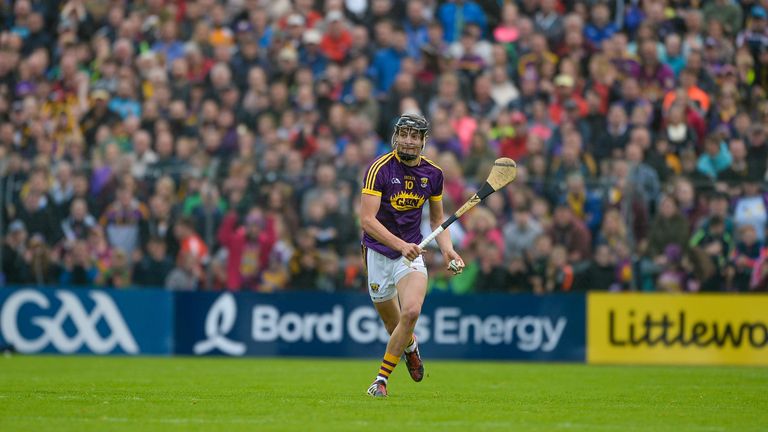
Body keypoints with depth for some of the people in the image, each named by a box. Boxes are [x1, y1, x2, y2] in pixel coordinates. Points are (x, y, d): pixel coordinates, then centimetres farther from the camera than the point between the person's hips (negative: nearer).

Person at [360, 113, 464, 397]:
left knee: (411, 312, -23)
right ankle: (410, 348, 47)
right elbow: (367, 219, -21)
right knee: (393, 324, 8)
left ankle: (381, 379, -9)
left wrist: (447, 249, 0)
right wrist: (400, 245, -32)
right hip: (378, 252, -2)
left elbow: (437, 219, 18)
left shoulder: (433, 173, 3)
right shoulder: (380, 169, -13)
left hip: (411, 253, 2)